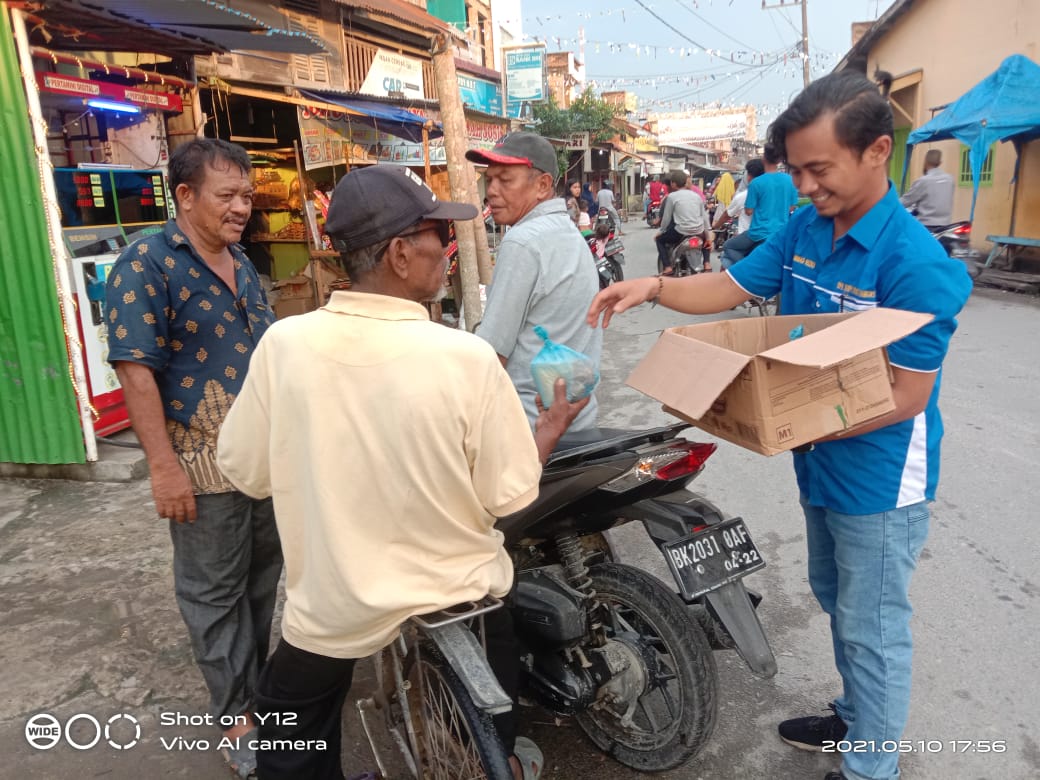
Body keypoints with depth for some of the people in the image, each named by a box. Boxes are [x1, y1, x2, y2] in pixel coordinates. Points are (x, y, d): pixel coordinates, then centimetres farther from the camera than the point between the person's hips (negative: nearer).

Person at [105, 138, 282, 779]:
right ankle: (238, 713, 25)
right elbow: (135, 369, -17)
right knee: (215, 592, 9)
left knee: (263, 576, 19)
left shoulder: (242, 264, 10)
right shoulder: (147, 263, -13)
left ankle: (259, 679, 39)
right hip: (204, 464, -7)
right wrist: (164, 468, -19)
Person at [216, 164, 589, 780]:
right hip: (458, 595, 0)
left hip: (330, 605, 1)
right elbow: (509, 494, -14)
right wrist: (554, 425, 4)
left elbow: (246, 470, -5)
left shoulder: (283, 344, -18)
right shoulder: (467, 357, -24)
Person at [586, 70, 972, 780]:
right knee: (836, 600, 25)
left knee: (872, 630, 9)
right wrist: (655, 287, -14)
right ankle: (856, 718, 49)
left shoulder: (915, 261, -25)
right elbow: (728, 288, 3)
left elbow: (908, 397, -24)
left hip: (880, 480, -8)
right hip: (821, 465, 8)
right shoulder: (803, 230, -2)